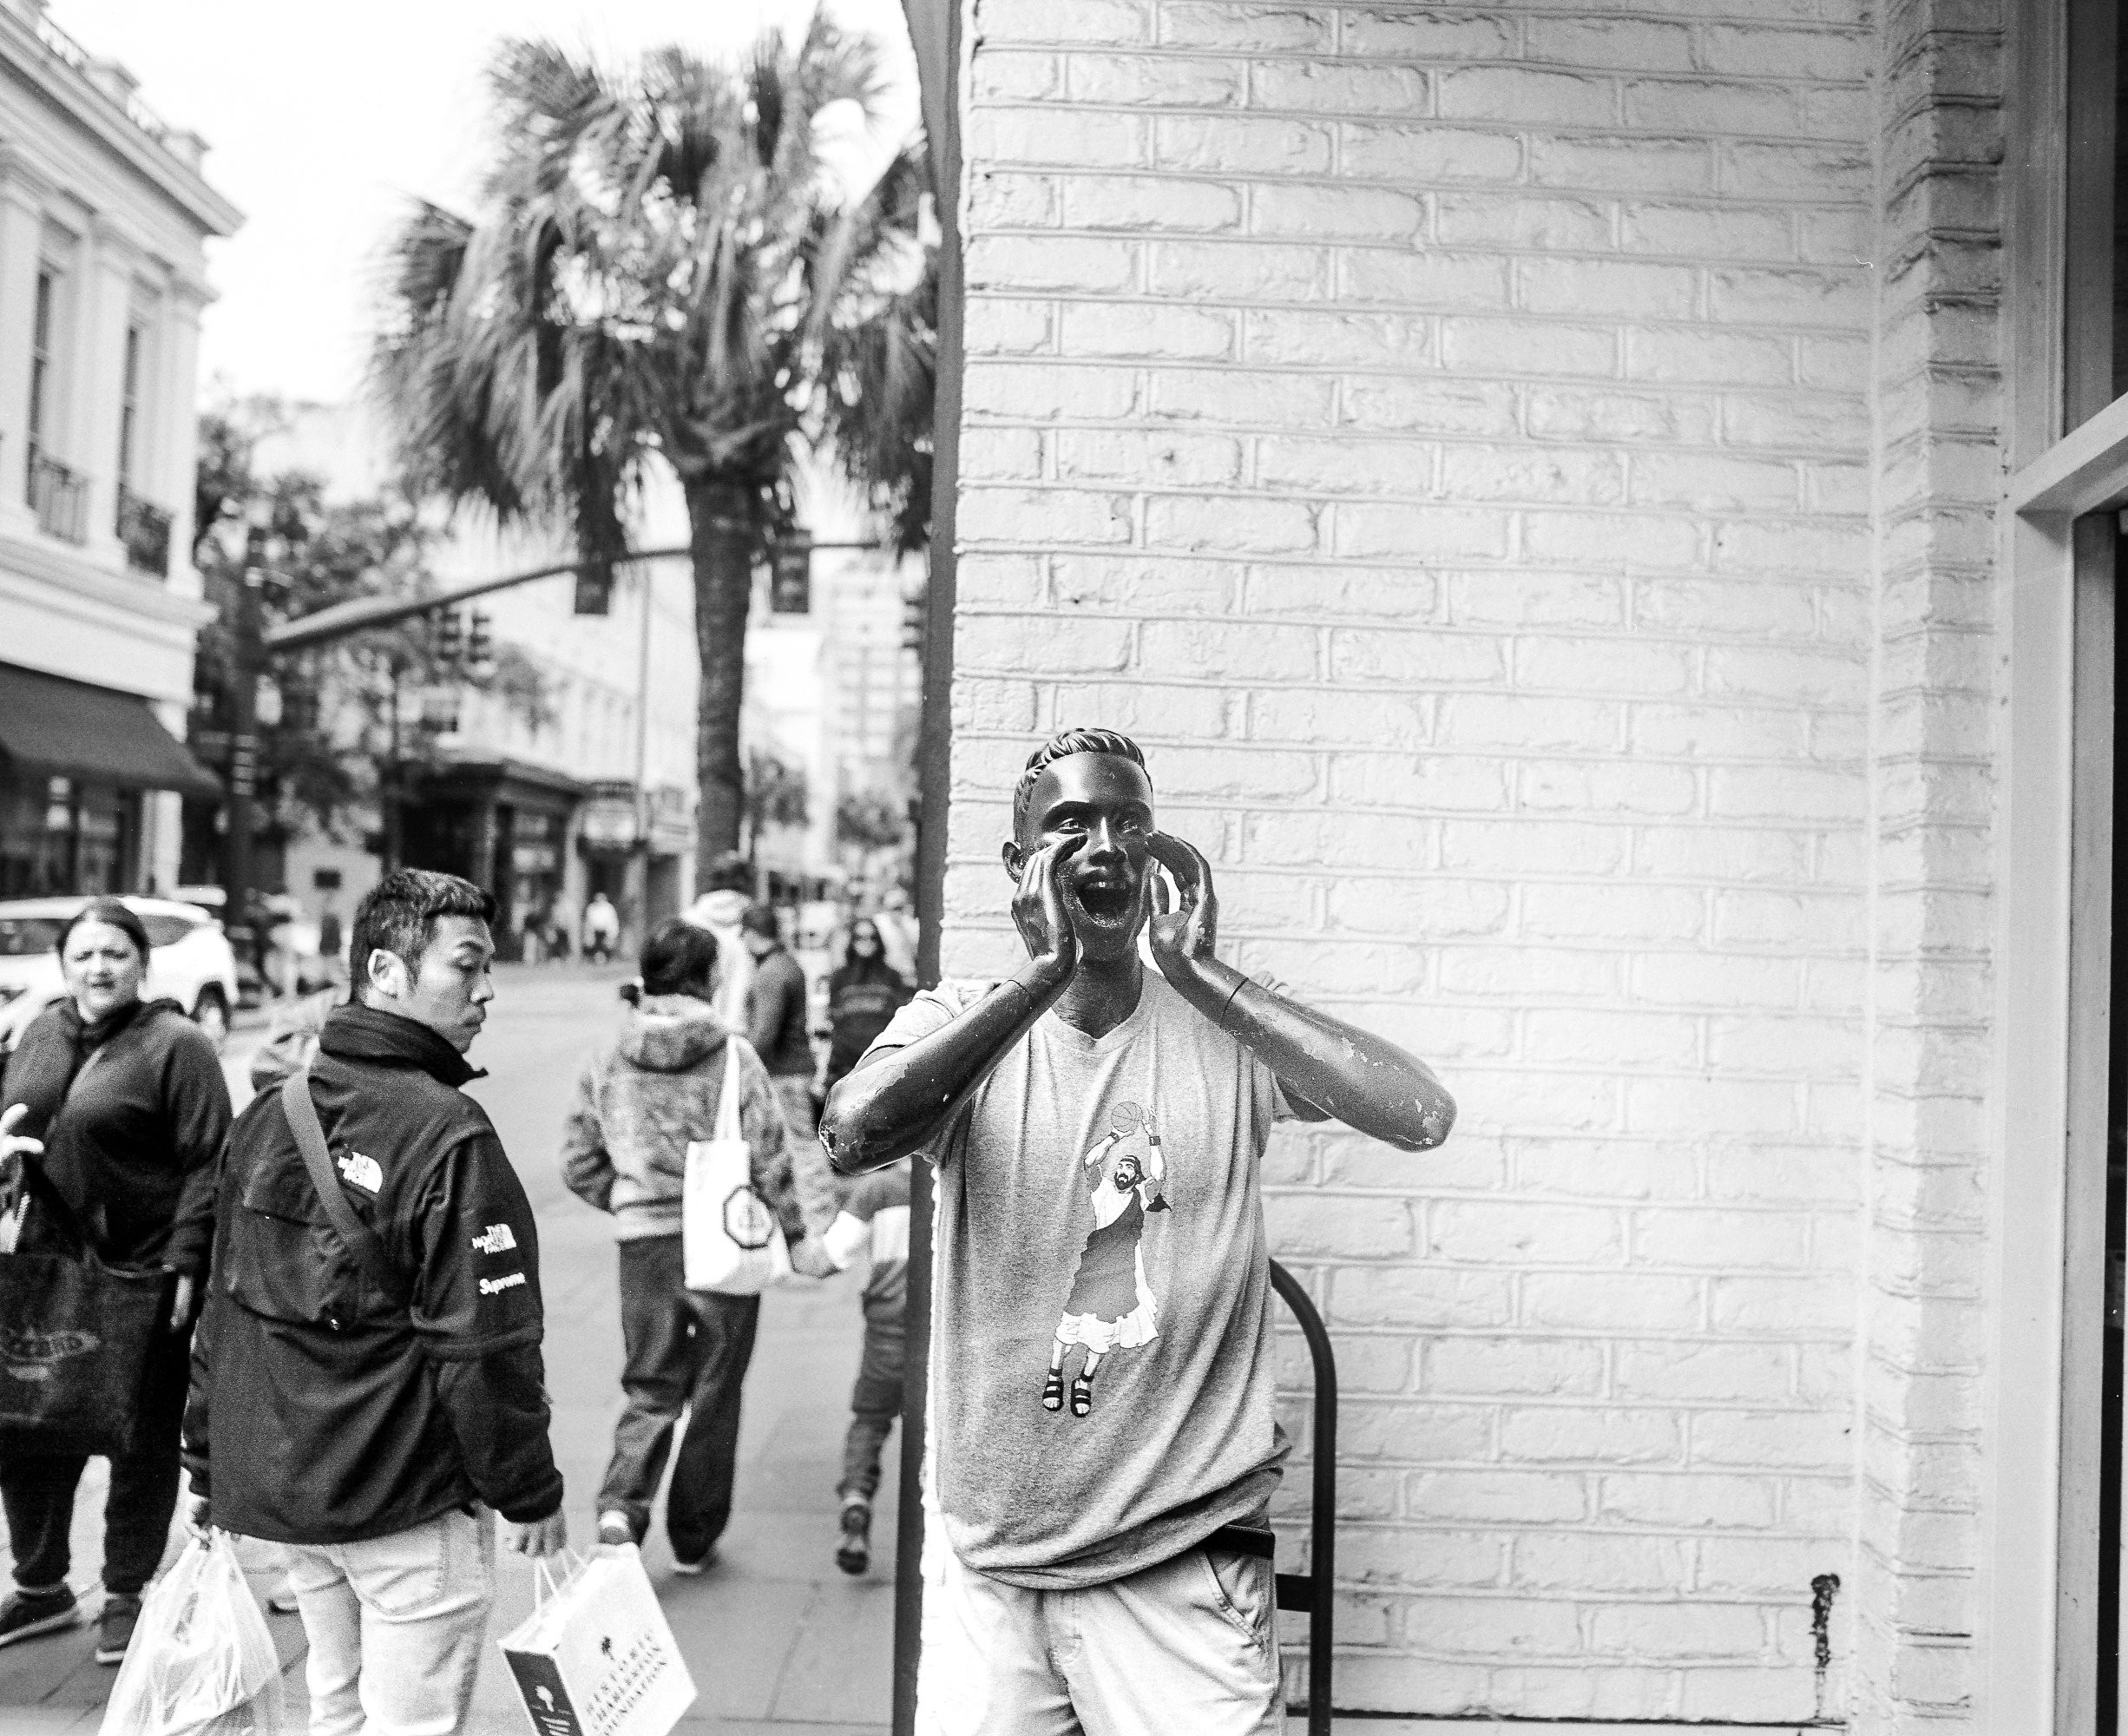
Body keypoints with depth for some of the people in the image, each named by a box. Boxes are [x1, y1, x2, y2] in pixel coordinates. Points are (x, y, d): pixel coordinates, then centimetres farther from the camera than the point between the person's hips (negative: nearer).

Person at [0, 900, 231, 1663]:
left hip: (145, 1273, -6)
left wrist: (184, 1264, -19)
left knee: (143, 1441, 5)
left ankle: (127, 1598, 22)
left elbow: (206, 1166, -13)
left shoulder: (177, 1045, -10)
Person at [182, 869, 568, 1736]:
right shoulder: (448, 1134, -18)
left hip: (276, 1487, 7)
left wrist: (208, 1463, 20)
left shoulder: (267, 1116, 4)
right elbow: (485, 1345, -18)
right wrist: (531, 1494, -7)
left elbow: (223, 1311, 10)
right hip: (405, 1499, -7)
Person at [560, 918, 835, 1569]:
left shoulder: (607, 1062, 1)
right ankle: (694, 1538, 21)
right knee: (715, 1394, 12)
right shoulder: (733, 1055, -9)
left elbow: (578, 1163, 5)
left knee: (650, 1387, 13)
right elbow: (771, 1156, -9)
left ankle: (621, 1505, -10)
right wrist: (795, 1238, 1)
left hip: (644, 1245, 2)